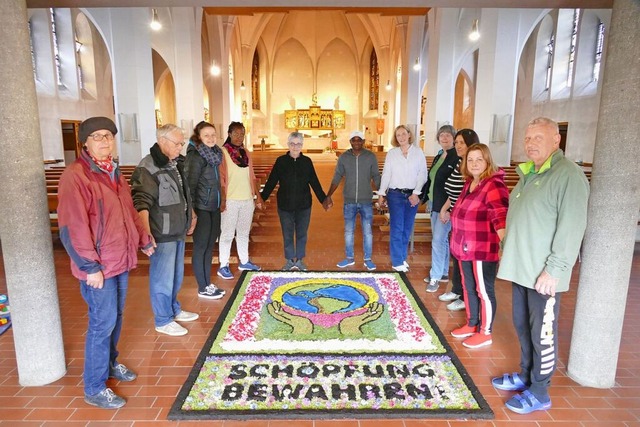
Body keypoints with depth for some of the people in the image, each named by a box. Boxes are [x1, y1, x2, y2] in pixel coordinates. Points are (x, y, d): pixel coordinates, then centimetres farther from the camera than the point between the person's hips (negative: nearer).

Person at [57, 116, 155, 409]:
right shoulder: (75, 176, -16)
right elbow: (72, 227, -20)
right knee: (103, 323, 0)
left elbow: (129, 212, 19)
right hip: (98, 266, -8)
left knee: (115, 317, 20)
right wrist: (90, 266, -20)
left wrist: (144, 240, 23)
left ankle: (110, 363, 40)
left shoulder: (113, 173, 12)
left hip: (121, 260, 8)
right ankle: (94, 389, 16)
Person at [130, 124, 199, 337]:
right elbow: (141, 203, -25)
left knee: (176, 274, 20)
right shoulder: (148, 167, -18)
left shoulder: (176, 163, 11)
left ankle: (174, 309, 38)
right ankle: (163, 321, 19)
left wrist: (191, 216, 28)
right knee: (163, 278, 3)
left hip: (178, 231, 9)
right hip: (162, 234, -9)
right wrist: (145, 233, -34)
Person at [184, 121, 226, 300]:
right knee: (201, 248, 3)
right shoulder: (195, 156, -15)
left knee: (209, 246, 15)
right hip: (201, 209, -8)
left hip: (214, 207, 8)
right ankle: (203, 288, 15)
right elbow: (189, 185, -18)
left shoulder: (213, 154, 9)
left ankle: (208, 284, 26)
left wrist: (220, 200, 18)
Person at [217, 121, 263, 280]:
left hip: (247, 199, 6)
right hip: (230, 200, -6)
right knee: (227, 234, 2)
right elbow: (220, 178, -10)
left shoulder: (246, 152, 10)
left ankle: (244, 261, 27)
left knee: (244, 232, 15)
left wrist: (258, 195, 12)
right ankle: (223, 266, 11)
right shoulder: (223, 152, -8)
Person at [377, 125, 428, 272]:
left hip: (412, 195, 1)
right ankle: (397, 261, 4)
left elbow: (422, 174, -2)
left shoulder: (418, 152, 3)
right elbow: (386, 174, 3)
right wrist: (381, 194, 0)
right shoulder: (391, 153, 4)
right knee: (396, 228, -3)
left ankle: (402, 257, 22)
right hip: (395, 194, -1)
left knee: (407, 228, 9)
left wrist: (416, 193, -9)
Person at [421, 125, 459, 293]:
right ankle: (443, 272, 28)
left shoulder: (458, 158, -13)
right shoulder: (438, 157, 13)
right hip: (435, 205, 9)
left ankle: (436, 277, 4)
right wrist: (426, 199, 18)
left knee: (438, 240, -7)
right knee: (441, 239, 16)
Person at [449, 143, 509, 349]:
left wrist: (505, 245, -40)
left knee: (484, 291, 5)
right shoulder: (470, 183, 10)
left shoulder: (493, 185, -18)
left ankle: (485, 333, 21)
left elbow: (501, 216, -29)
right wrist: (459, 240, 27)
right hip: (466, 247, 9)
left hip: (484, 249, -9)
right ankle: (471, 324, 36)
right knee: (468, 287, 19)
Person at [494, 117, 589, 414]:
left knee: (542, 333, 4)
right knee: (522, 326, 18)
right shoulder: (528, 174, 14)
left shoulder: (569, 175, -13)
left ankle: (539, 392, 19)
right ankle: (526, 376, 35)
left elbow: (571, 227, -19)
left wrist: (555, 269, -21)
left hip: (544, 274, -8)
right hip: (521, 268, 8)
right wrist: (508, 252, 18)